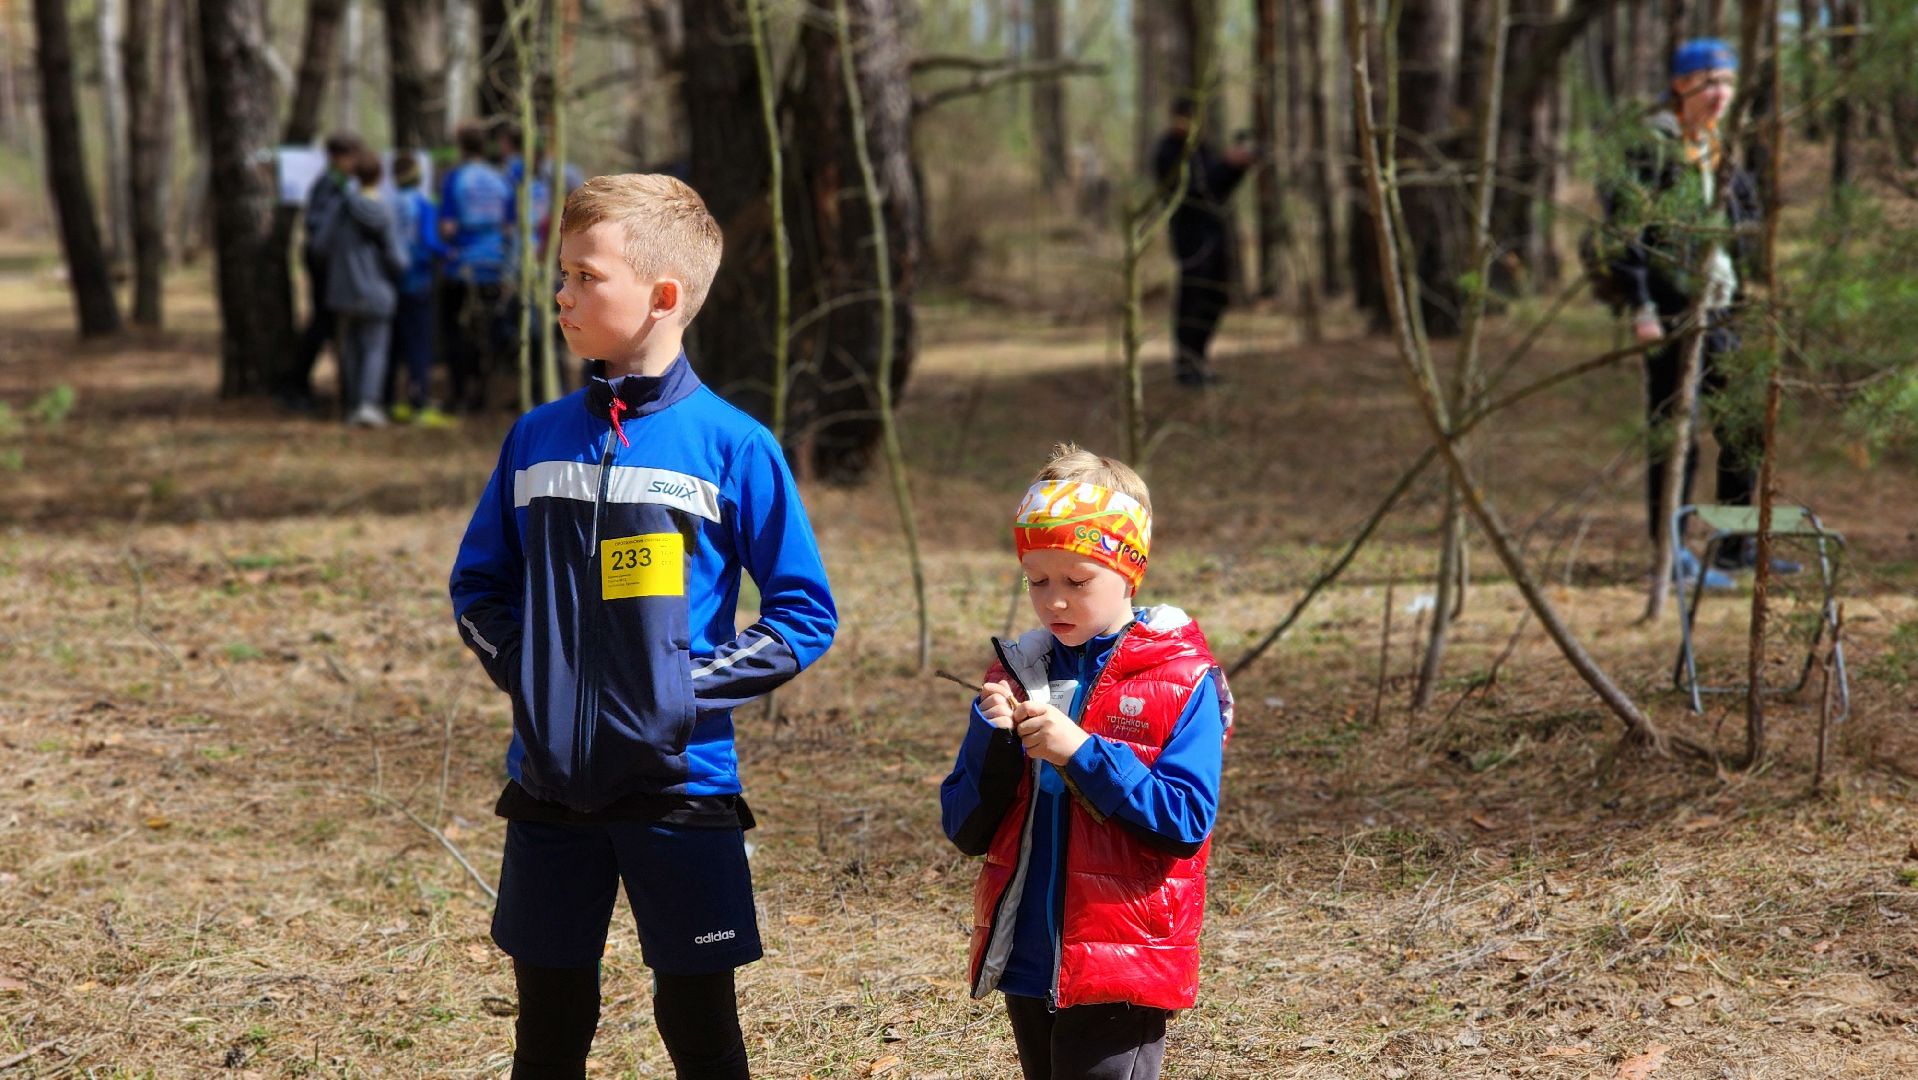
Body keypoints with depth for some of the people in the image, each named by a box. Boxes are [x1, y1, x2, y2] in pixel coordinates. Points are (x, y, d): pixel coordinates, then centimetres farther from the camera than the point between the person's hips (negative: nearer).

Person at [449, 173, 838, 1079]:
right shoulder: (536, 439, 5)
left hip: (680, 781, -4)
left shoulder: (731, 445, -8)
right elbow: (478, 587, 15)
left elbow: (804, 614, -5)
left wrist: (693, 685, -13)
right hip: (548, 783, 4)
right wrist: (523, 670, -1)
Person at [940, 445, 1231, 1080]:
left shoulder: (1181, 679, -6)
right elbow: (966, 831, 6)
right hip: (1027, 963, 6)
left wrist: (1082, 751, -22)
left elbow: (1188, 819, -16)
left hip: (1120, 973, -6)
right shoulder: (1017, 672, 8)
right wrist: (993, 740, -12)